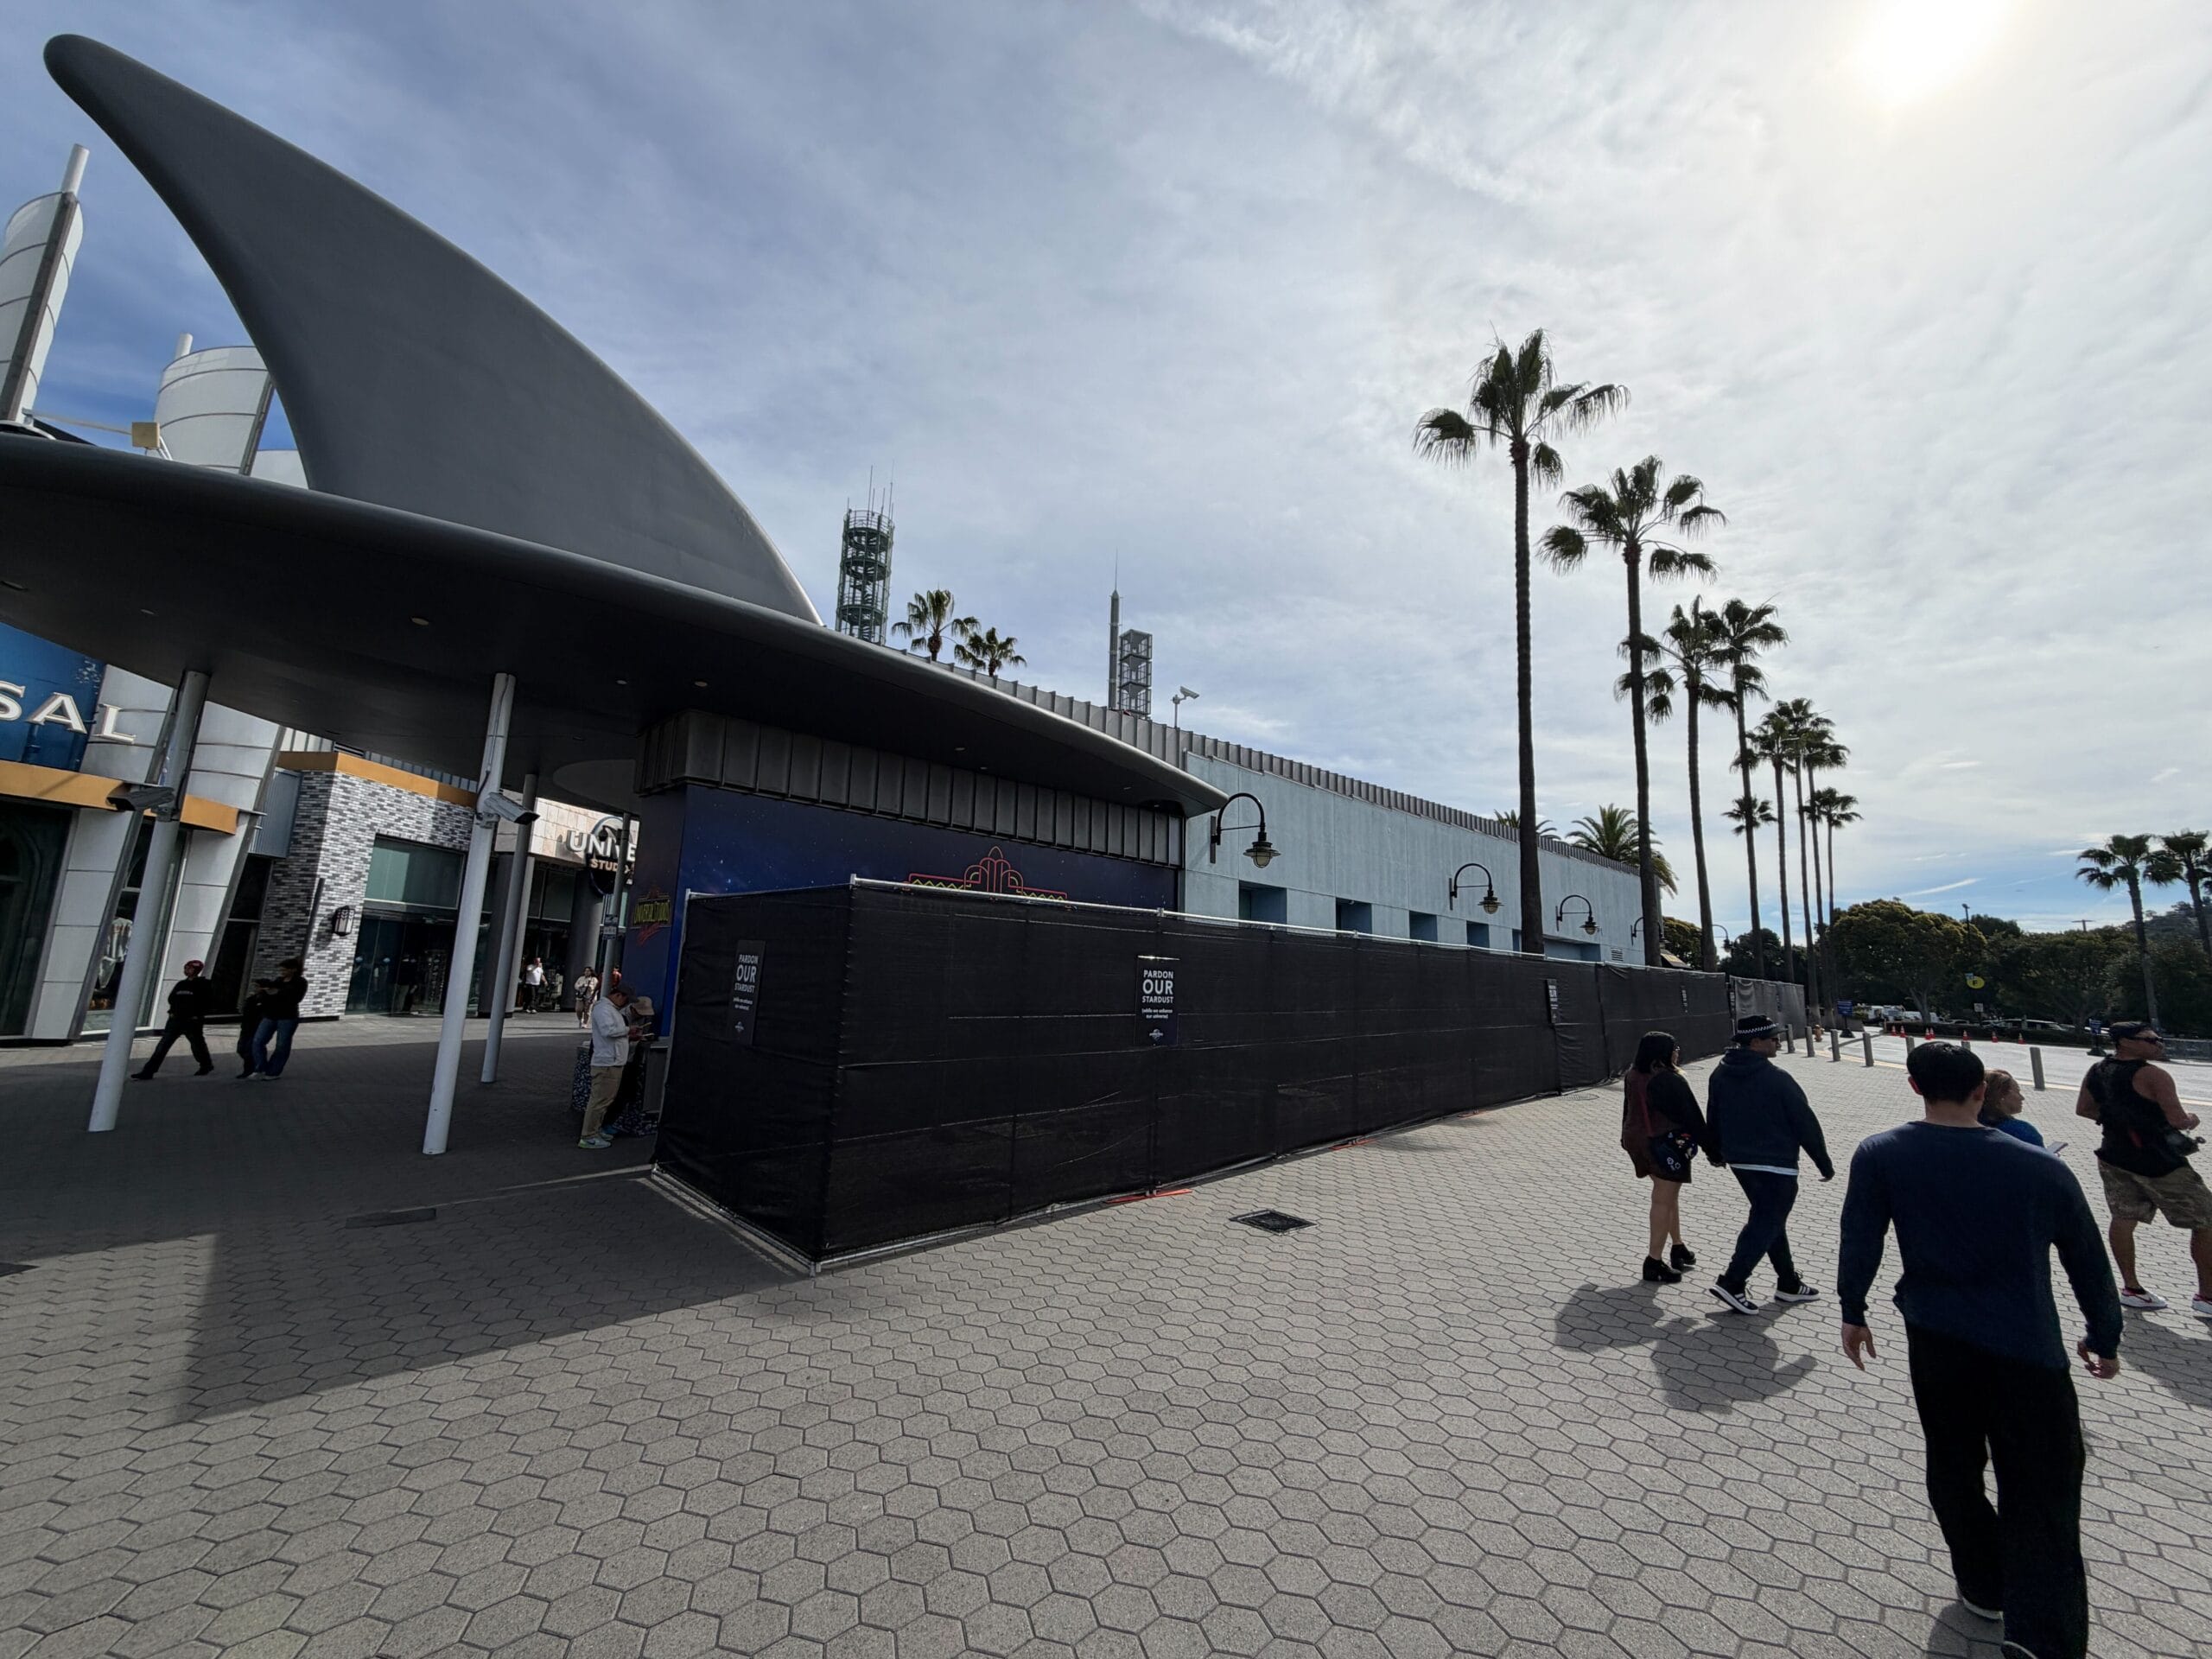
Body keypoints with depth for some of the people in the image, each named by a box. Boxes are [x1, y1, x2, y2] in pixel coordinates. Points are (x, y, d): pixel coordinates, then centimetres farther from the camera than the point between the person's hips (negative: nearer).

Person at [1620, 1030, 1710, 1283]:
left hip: (1637, 1141, 7)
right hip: (1669, 1145, -7)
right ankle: (1654, 1262, 3)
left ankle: (1678, 1248, 35)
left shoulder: (1632, 1076, 2)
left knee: (1667, 1196, 23)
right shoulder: (1669, 1080, -20)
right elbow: (1690, 1116, -14)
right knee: (1664, 1200, 0)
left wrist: (1627, 1139, 20)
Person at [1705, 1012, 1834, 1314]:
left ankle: (1788, 1283, 29)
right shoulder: (1777, 1079, -18)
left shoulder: (1720, 1074, 3)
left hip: (1738, 1161, 7)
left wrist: (1715, 1152, 25)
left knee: (1767, 1219, 19)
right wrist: (1825, 1164, 0)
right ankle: (1732, 1283, -6)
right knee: (1767, 1224, 0)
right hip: (1776, 1165, -7)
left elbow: (1713, 1118, 12)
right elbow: (1805, 1123, -12)